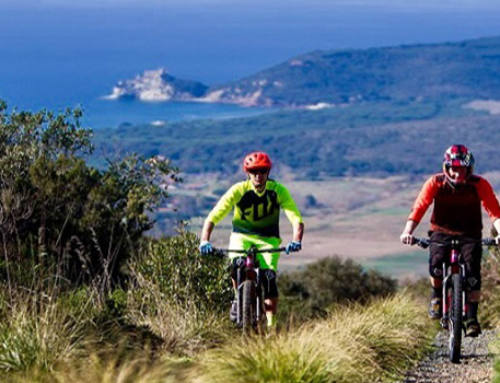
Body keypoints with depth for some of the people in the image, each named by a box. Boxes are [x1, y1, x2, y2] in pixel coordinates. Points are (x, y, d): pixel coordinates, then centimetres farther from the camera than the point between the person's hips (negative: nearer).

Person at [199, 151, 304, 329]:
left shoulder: (278, 191, -16)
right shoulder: (238, 190, -19)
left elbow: (297, 219, -22)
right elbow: (213, 217, -22)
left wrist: (296, 241, -41)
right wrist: (204, 241, -37)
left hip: (268, 239, 0)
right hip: (241, 236, 0)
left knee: (269, 278, -20)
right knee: (238, 265, -31)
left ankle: (271, 324, -8)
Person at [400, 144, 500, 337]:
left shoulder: (479, 185, -15)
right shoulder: (435, 183, -15)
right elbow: (419, 207, -23)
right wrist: (408, 232, -39)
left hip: (469, 235, 0)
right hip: (442, 232, 0)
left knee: (473, 272, -22)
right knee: (436, 263, -27)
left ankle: (472, 318, -11)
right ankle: (437, 295, 4)